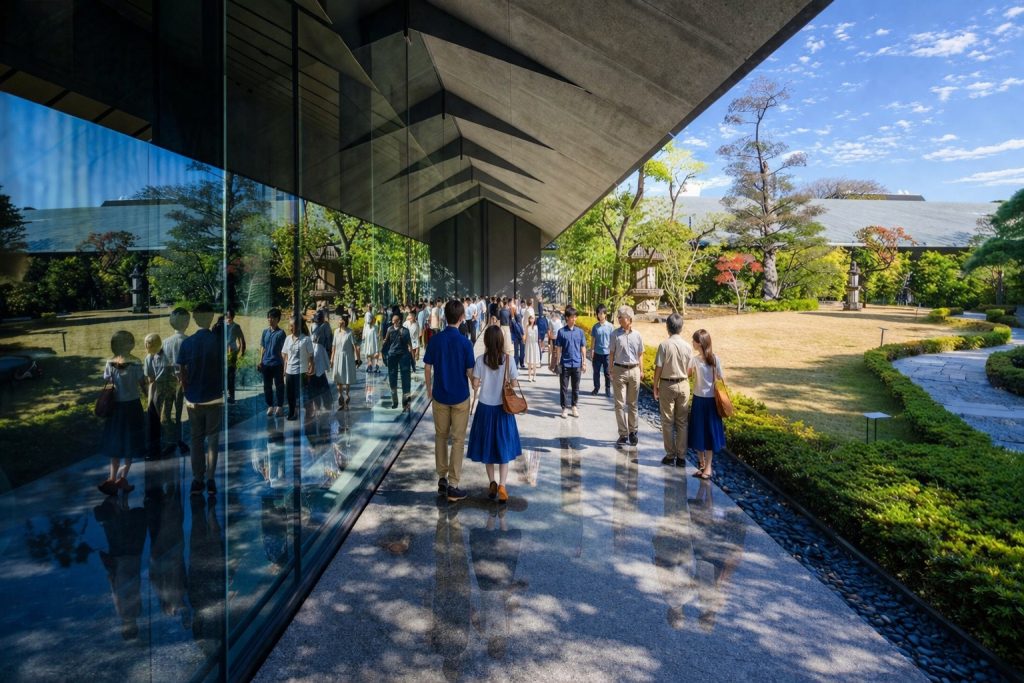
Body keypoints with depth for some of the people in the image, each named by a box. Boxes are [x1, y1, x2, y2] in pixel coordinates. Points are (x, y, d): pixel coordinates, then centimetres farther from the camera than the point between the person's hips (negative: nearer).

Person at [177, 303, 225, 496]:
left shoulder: (187, 343, -4)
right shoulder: (219, 341, -8)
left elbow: (183, 375, -1)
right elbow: (224, 369, -4)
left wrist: (188, 393, 13)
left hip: (193, 400, 1)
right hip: (215, 398, -1)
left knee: (196, 440, 12)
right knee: (213, 439, 7)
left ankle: (197, 481, 14)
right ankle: (210, 480, 5)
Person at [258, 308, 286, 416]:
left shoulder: (280, 333, -8)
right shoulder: (265, 332, 6)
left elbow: (283, 350, -7)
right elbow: (262, 348, 12)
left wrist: (284, 364, -9)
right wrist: (260, 362, 8)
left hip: (277, 364, -4)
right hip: (266, 364, 5)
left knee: (279, 386, 5)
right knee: (267, 386, 9)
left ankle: (279, 406, 15)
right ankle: (270, 406, 20)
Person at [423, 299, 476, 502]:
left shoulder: (435, 340, -6)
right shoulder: (465, 343, -13)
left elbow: (427, 368, -1)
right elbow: (470, 372, -9)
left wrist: (429, 389, 14)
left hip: (440, 396, 3)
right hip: (460, 397, -3)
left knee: (441, 436, 17)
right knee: (458, 440, 5)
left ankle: (442, 478, 24)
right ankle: (452, 486, 7)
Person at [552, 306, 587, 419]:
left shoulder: (580, 331, 3)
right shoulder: (561, 332, -2)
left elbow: (583, 348, 7)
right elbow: (558, 349, 1)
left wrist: (584, 363, 3)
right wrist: (557, 363, -2)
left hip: (577, 364, 2)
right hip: (565, 364, -2)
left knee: (576, 387, 11)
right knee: (564, 387, 5)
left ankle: (574, 406, 24)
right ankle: (565, 408, 14)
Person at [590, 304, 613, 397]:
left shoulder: (610, 326, -5)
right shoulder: (595, 326, 0)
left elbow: (612, 340, -1)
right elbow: (593, 339, 6)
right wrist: (592, 350, 3)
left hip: (607, 353, -2)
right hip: (597, 353, 2)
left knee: (607, 373, 6)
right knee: (596, 372, 10)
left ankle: (608, 389, 19)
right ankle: (596, 388, 23)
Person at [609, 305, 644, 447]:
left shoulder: (637, 335, 1)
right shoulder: (615, 334, -4)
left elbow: (640, 354, 9)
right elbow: (611, 354, 0)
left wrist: (640, 370, 3)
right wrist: (611, 371, -3)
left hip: (634, 370, 2)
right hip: (619, 370, -2)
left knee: (633, 403, 12)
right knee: (620, 404, 0)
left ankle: (632, 432, 24)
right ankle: (623, 434, 8)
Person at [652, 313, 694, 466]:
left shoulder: (664, 345, -14)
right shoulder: (688, 347, -5)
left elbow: (658, 369, -10)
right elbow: (689, 371, 1)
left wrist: (655, 387, 2)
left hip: (667, 385, -3)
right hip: (683, 385, 3)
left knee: (667, 422, 8)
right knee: (682, 422, 10)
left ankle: (670, 456, 13)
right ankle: (681, 457, 14)